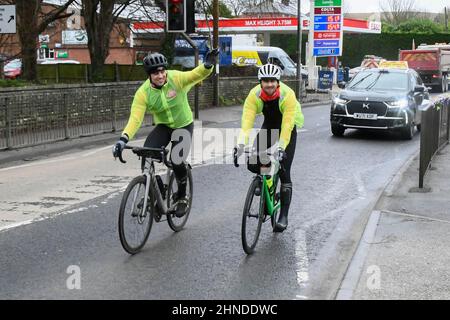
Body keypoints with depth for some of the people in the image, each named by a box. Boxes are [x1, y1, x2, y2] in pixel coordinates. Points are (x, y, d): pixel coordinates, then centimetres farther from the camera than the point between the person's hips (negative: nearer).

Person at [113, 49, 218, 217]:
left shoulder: (176, 79, -22)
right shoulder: (143, 93, -18)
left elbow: (196, 75, -37)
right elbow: (135, 119, -24)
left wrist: (207, 66, -60)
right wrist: (123, 139, -40)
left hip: (183, 126, -2)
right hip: (163, 127, 2)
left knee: (177, 162, -18)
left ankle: (182, 198, 12)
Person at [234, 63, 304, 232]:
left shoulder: (287, 95, -32)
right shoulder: (254, 95, -25)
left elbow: (287, 125, -37)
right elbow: (247, 121, -34)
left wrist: (281, 147, -48)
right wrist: (241, 144, -47)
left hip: (288, 128, -3)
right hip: (269, 126, 3)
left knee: (284, 172, -12)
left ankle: (283, 216, -5)